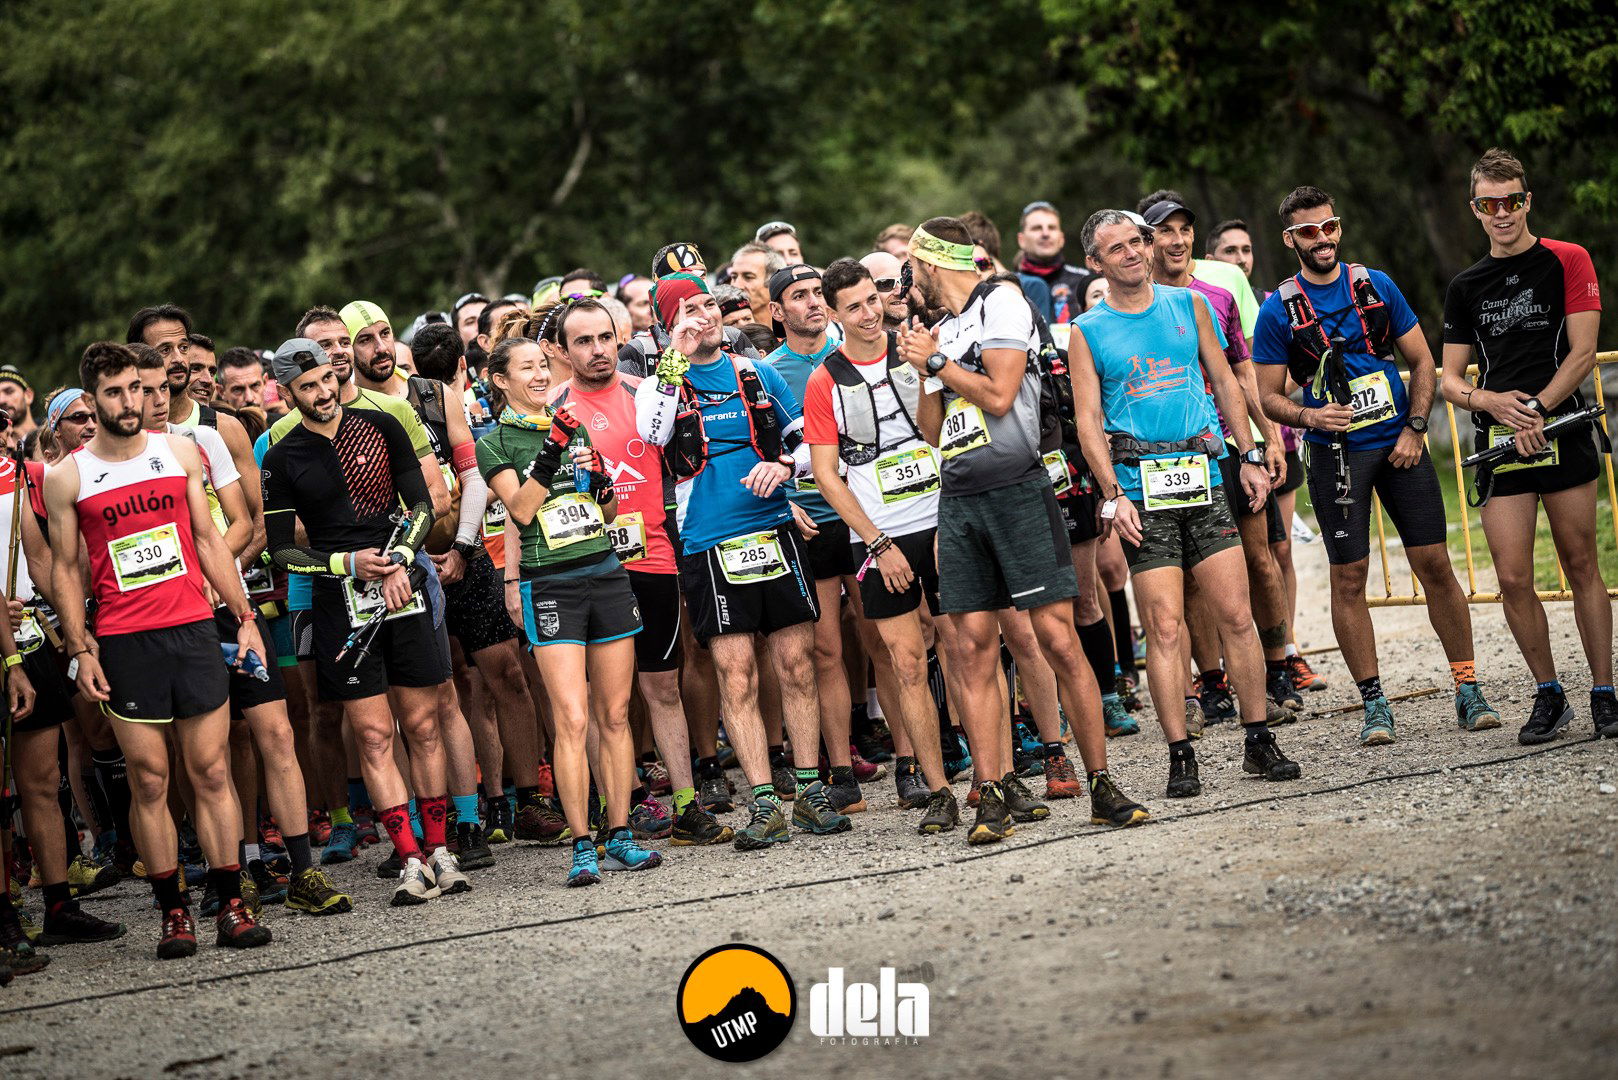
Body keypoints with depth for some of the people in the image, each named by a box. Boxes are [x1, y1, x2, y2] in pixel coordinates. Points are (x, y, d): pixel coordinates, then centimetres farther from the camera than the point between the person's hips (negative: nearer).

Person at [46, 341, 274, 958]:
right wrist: (80, 651, -1)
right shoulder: (67, 478, 1)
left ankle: (232, 908, 5)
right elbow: (65, 569, 6)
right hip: (123, 645, -2)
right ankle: (173, 913, 8)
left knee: (212, 774, 1)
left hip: (193, 630, 2)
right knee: (149, 781, 1)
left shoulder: (180, 452, 8)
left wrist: (245, 617, 10)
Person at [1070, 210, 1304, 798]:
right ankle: (1180, 756, 1)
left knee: (1237, 616, 0)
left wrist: (1250, 457, 9)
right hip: (1140, 487, -2)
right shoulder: (1088, 331, 2)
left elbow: (1224, 381, 16)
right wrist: (1113, 496, -10)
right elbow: (1089, 420, -1)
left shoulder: (1189, 304, 10)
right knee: (1164, 626, -4)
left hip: (1204, 477, 2)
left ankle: (1259, 742, 8)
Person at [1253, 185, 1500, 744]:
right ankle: (1374, 703, 6)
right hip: (1337, 452, -2)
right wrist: (1309, 416, -17)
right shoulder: (1278, 311, -1)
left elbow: (1422, 362, 10)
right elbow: (1269, 396, 3)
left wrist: (1415, 427, -2)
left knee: (1435, 566, 0)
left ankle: (1468, 690, 8)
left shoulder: (1377, 285, 5)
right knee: (1349, 579, -3)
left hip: (1400, 442, 2)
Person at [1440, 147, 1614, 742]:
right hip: (1500, 444, 3)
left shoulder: (1567, 261, 4)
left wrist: (1535, 410, -14)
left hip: (1564, 431, -3)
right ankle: (1548, 695, 8)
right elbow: (1450, 379, 13)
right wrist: (1491, 401, -8)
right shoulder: (1465, 286, 14)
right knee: (1513, 577, -5)